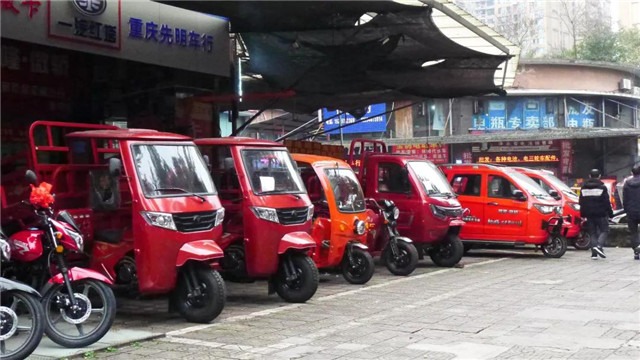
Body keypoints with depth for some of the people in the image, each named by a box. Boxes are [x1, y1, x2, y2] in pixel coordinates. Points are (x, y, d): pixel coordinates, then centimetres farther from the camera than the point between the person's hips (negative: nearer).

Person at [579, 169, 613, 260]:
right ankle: (599, 246, -20)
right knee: (604, 231, 4)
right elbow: (606, 202, -6)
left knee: (592, 233, 7)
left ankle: (594, 253, -1)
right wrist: (610, 213, 2)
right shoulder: (602, 187, -6)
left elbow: (581, 202, 12)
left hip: (589, 214, 4)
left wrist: (583, 214, 18)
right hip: (601, 214, -4)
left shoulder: (584, 187, 8)